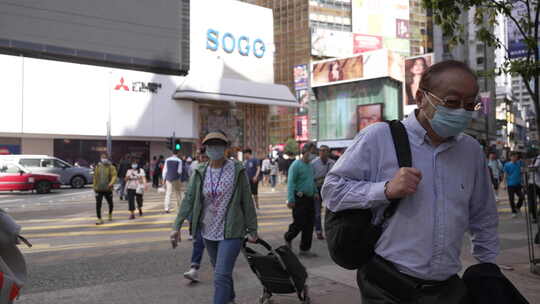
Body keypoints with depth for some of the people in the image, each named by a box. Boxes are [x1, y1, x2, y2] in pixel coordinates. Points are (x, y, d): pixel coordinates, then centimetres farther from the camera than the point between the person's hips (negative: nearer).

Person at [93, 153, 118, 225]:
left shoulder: (111, 167, -4)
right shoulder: (97, 167, 6)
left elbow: (114, 176, -16)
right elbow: (95, 177, 14)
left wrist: (111, 183, -34)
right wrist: (94, 186, 13)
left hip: (108, 189, -1)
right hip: (99, 189, 1)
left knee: (110, 203, 15)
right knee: (98, 204, -8)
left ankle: (110, 214, 42)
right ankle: (99, 219, -2)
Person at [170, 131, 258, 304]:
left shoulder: (237, 171, -9)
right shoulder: (200, 173, -1)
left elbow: (247, 202, -6)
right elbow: (188, 199, -5)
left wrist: (252, 230, -4)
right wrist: (177, 227, -13)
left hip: (231, 232, -4)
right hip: (208, 231, 5)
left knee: (221, 276, -11)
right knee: (220, 270, 22)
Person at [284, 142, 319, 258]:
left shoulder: (310, 165, 15)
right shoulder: (296, 165, -11)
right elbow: (291, 183, -16)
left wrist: (315, 192, 17)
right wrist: (290, 199, -23)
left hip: (310, 199, 8)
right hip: (299, 199, -8)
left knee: (309, 226, 7)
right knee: (299, 223, -6)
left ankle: (305, 249, 15)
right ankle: (288, 237, 24)